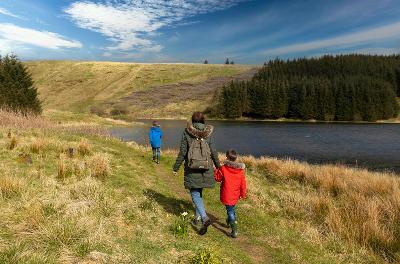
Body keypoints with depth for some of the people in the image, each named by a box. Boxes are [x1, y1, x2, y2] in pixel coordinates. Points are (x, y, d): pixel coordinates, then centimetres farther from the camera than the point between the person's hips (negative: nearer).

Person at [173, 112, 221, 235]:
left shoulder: (186, 132, -7)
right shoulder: (208, 133, -2)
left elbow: (182, 152, -7)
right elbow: (213, 152, 1)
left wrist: (176, 168, 3)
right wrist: (218, 166, 16)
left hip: (191, 168, -3)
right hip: (206, 168, 3)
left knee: (195, 194, 3)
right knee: (199, 192, 19)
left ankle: (205, 218, -13)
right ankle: (197, 217, 29)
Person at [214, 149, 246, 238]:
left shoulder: (223, 168, -15)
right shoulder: (241, 170, -4)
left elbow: (218, 178, -1)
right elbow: (243, 184, 2)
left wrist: (215, 170, 15)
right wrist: (243, 194, 14)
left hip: (227, 195, -5)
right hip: (235, 195, 5)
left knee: (230, 211, 1)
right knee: (232, 208, 28)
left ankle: (234, 231, -4)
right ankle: (230, 221, 48)